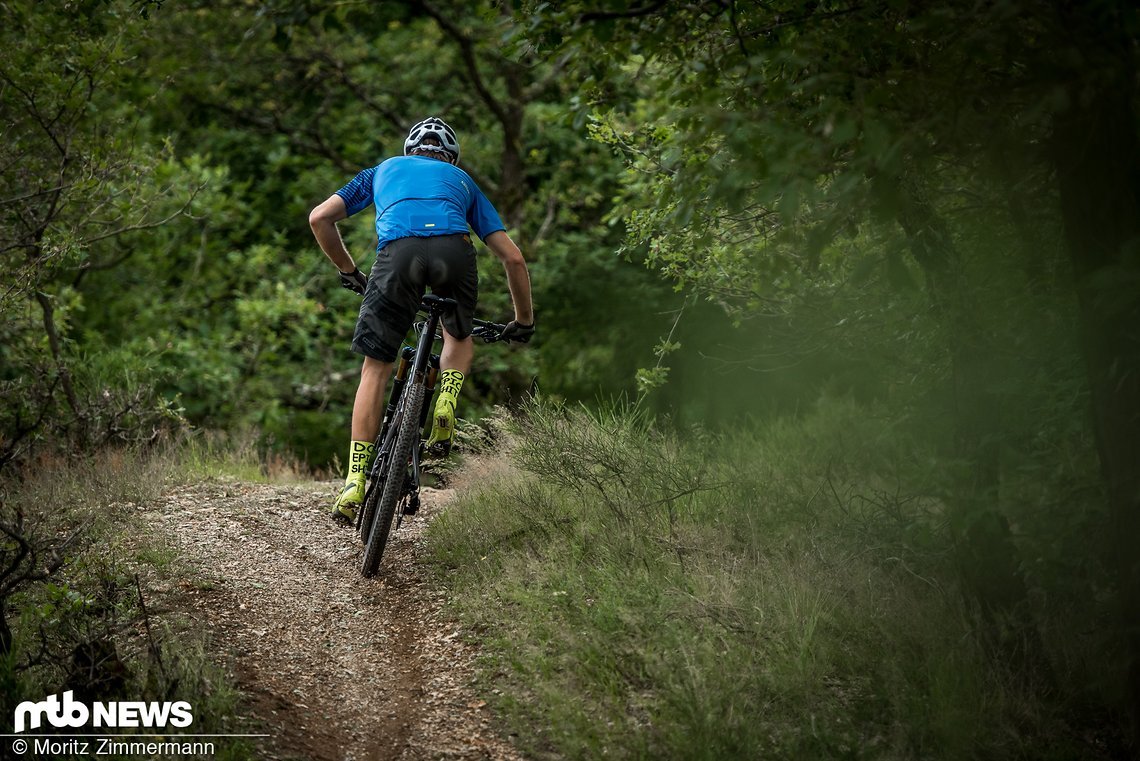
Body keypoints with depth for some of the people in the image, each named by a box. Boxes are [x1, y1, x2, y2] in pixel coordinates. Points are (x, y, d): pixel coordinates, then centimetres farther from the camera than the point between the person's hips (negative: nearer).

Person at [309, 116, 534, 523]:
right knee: (459, 337, 31)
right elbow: (512, 257, 32)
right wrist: (524, 321, 42)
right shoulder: (461, 180, 37)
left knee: (375, 369, 9)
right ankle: (446, 405, 4)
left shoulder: (384, 169, 38)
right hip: (454, 252, 1)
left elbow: (319, 218, 28)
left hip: (398, 252, -1)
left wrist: (348, 271, 41)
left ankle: (355, 483, 2)